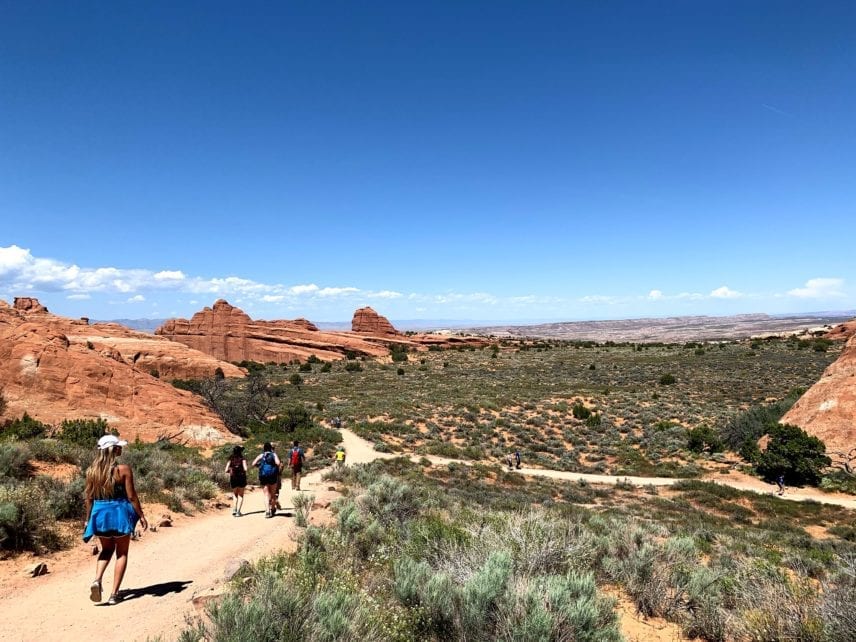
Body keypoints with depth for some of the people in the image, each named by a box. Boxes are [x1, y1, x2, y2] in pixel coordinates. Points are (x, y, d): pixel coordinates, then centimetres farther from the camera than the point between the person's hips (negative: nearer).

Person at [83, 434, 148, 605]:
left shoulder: (92, 470, -2)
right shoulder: (123, 469, -14)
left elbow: (88, 497, 4)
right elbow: (131, 496, -12)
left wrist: (88, 519, 16)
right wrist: (141, 516, -2)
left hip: (100, 513, 4)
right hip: (119, 512, -4)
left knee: (106, 549, 25)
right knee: (122, 553, 11)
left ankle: (97, 580, 2)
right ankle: (114, 594, 11)